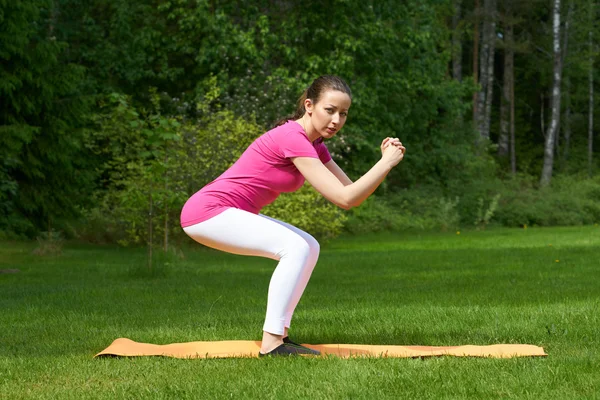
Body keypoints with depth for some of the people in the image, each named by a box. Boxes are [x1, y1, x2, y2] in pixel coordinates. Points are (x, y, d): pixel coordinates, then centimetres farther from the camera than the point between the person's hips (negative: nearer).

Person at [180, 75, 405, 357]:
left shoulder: (313, 144, 9)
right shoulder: (292, 138, -21)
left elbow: (351, 196, 9)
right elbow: (344, 199, -24)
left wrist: (385, 161, -4)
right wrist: (387, 163, -17)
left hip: (226, 215, 10)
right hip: (208, 211, -10)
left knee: (308, 248, 10)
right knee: (296, 247, -21)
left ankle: (277, 335, 7)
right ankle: (271, 344, -22)